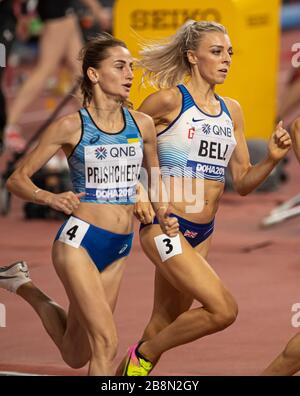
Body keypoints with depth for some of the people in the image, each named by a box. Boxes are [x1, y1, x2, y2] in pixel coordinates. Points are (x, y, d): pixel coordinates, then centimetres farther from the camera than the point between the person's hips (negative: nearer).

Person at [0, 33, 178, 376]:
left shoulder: (142, 125, 3)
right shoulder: (71, 127, -8)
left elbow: (154, 175, 22)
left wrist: (163, 217, 5)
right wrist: (50, 198, -22)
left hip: (119, 248, 5)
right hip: (79, 240, -5)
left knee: (76, 356, 14)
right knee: (106, 342, -17)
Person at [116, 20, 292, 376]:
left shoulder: (232, 111, 12)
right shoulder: (169, 100, -8)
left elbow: (242, 183, 13)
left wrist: (272, 159, -4)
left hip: (202, 234, 7)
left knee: (165, 325, 12)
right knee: (223, 310, -19)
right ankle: (144, 354, 2)